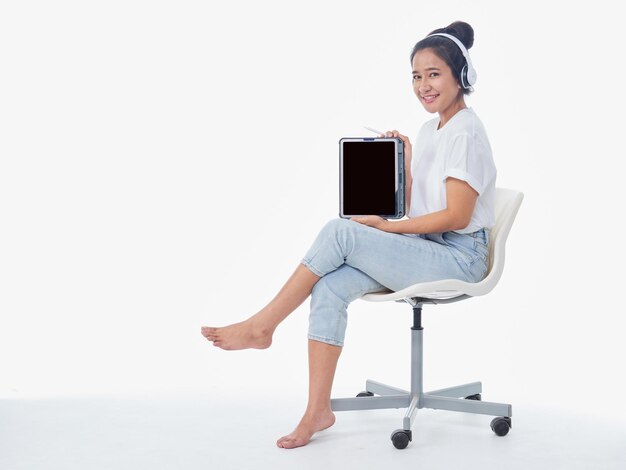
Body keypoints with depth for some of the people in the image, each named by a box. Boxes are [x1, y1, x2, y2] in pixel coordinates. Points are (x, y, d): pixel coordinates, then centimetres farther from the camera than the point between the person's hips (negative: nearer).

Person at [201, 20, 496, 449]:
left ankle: (262, 325, -13)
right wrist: (403, 159, 4)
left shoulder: (465, 132, -10)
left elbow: (456, 216, -17)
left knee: (341, 232, -24)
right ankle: (318, 411, -15)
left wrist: (387, 227, -13)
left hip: (460, 258, -8)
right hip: (427, 252, 8)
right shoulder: (430, 129, 17)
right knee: (330, 286, -16)